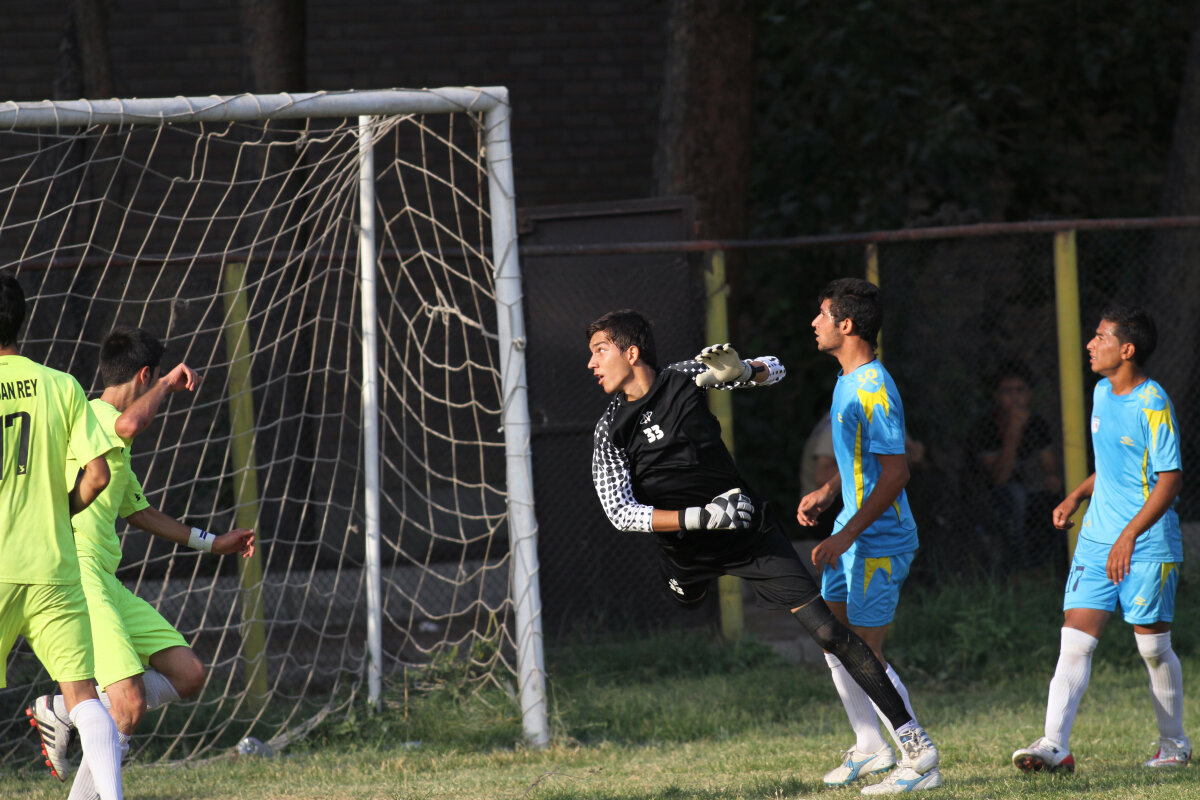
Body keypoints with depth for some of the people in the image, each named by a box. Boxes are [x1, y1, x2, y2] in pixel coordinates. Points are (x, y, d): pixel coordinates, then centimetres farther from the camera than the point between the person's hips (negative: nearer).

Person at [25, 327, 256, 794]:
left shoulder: (113, 443, 24)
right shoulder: (91, 414, -6)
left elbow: (141, 513, 36)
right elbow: (131, 425, -30)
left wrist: (212, 543, 42)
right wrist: (169, 385, -12)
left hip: (104, 581, 10)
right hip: (75, 576, -10)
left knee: (188, 675, 5)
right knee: (130, 707, -18)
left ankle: (61, 712, 11)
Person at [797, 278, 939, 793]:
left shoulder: (874, 390, -21)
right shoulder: (848, 381, 11)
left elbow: (895, 474, -24)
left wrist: (847, 536, -25)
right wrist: (827, 492, 8)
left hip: (880, 539, -10)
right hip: (852, 530, 10)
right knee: (833, 640, 15)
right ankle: (870, 747, 25)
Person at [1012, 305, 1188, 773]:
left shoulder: (1153, 405, -15)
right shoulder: (1102, 393, 10)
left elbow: (1170, 479, -18)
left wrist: (1129, 536, -24)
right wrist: (1077, 497, 11)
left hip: (1148, 545, -7)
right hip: (1097, 538, 7)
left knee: (1153, 647, 4)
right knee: (1074, 641, -6)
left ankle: (1174, 743, 23)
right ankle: (1055, 747, -14)